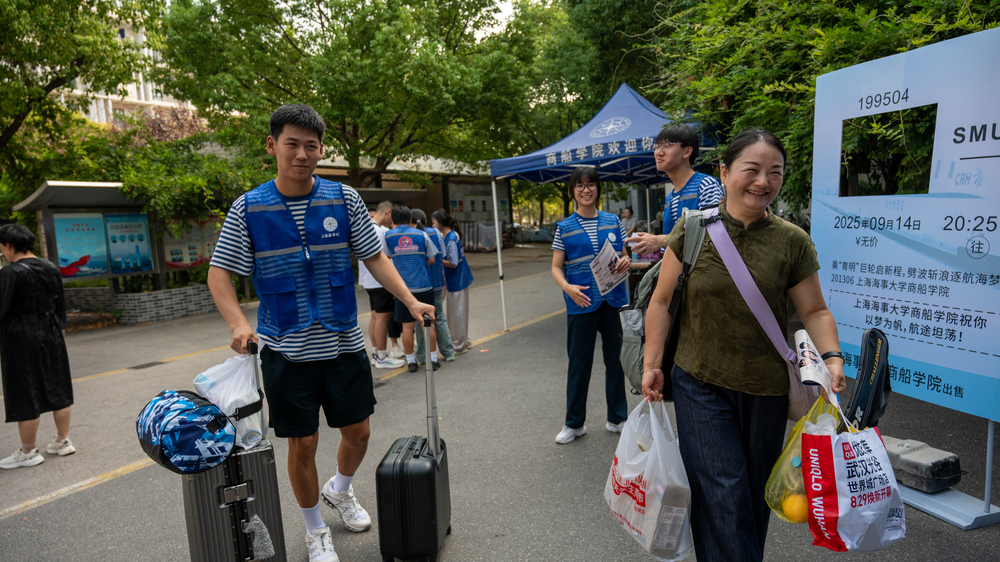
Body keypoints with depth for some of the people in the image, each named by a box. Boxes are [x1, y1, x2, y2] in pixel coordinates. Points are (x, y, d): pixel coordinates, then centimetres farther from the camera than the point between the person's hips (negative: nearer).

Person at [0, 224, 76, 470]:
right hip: (51, 335, 7)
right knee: (57, 389, 15)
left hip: (21, 339, -7)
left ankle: (28, 452, 14)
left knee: (26, 396, 3)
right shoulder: (51, 269, 5)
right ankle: (63, 441, 25)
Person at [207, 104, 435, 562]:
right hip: (286, 349, -1)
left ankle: (340, 490, 45)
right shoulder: (248, 207, -3)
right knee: (302, 443, 8)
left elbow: (374, 257, 4)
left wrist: (410, 301, -6)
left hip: (344, 343, 2)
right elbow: (219, 272, 0)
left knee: (358, 430, 12)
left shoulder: (344, 199, 0)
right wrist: (239, 325, -16)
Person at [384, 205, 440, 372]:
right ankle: (433, 360, 15)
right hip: (424, 286, 1)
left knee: (407, 326, 6)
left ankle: (411, 362, 13)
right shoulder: (421, 235, 2)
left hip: (403, 288, 0)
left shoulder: (388, 236, 0)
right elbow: (431, 260, 5)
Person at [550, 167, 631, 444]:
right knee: (579, 363, 7)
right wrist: (568, 287, -19)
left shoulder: (613, 221, 7)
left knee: (616, 359, 10)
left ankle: (617, 418, 29)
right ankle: (574, 423, 24)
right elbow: (556, 267, 0)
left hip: (613, 300, 2)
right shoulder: (564, 228, 1)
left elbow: (623, 256, 15)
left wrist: (626, 262, -9)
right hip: (581, 304, -2)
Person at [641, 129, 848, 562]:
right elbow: (662, 301, -2)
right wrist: (652, 364, -5)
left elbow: (815, 310, 4)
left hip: (766, 389, 2)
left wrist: (832, 356, -14)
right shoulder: (693, 229, -6)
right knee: (722, 493, -2)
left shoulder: (792, 242, -3)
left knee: (755, 493, 18)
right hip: (700, 383, -2)